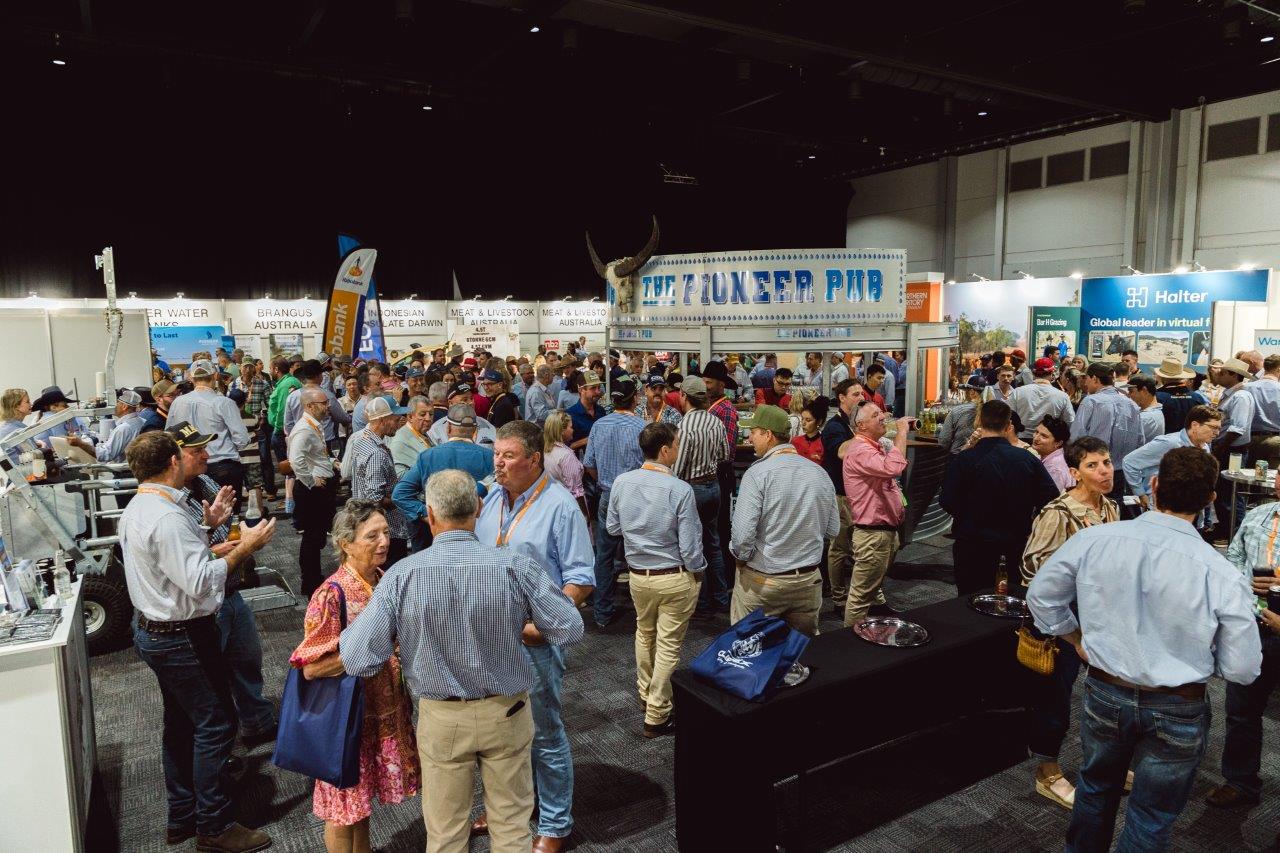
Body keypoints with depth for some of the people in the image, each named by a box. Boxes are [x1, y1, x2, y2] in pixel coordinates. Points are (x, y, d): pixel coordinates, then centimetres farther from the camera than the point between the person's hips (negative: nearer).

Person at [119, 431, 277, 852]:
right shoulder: (168, 517, -25)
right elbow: (200, 583, -30)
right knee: (216, 724, 0)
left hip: (155, 631, 11)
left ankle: (181, 818, 32)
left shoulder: (136, 509, 7)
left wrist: (207, 526, 18)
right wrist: (243, 548, -23)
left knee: (181, 724, 19)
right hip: (184, 639, -11)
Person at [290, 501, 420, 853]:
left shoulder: (385, 580, -2)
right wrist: (366, 647, -27)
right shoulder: (332, 595, -22)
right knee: (345, 805, 12)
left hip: (385, 707, 6)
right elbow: (310, 668, -21)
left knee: (362, 795, 23)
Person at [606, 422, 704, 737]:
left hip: (637, 575, 5)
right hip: (676, 578, -5)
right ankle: (656, 716, 19)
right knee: (668, 645, 9)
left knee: (645, 634, 27)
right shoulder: (680, 490, -23)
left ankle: (645, 693, 47)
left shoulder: (621, 482, -9)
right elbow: (689, 545, -18)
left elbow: (613, 528, 5)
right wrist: (698, 571, 0)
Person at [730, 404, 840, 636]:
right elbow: (832, 530, 8)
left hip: (761, 582, -5)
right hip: (809, 580, 5)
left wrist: (741, 557, -2)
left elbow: (742, 535, -21)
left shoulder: (757, 474, -17)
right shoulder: (820, 474, -1)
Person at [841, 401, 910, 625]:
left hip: (887, 529, 10)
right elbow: (893, 468, -38)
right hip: (872, 533, -10)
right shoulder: (860, 451, -22)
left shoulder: (877, 446, 14)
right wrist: (902, 432, -27)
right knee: (862, 594, -2)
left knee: (877, 578, 31)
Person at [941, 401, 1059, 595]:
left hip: (973, 549, -3)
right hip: (1016, 548, 3)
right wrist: (1024, 525, 8)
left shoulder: (963, 461, -14)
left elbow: (947, 503, -16)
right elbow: (1051, 497, -5)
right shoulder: (1028, 459, -4)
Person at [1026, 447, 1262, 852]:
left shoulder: (1093, 540, -16)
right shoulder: (1224, 577, -22)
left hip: (1104, 694, 2)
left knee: (1096, 786, 28)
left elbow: (1040, 594, -2)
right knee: (1150, 820, 18)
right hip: (1177, 712, -2)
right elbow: (1242, 669, -11)